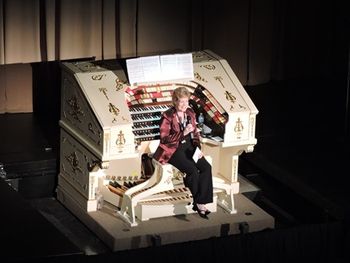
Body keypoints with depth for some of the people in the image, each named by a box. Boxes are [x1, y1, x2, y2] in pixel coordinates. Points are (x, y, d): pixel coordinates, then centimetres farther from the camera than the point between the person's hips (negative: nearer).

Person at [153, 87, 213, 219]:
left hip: (189, 147, 6)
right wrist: (183, 133, -23)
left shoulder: (190, 113, 9)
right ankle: (196, 202, -7)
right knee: (192, 170, -28)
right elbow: (164, 139, -16)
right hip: (173, 149, -6)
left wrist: (198, 147, -1)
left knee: (206, 167, -19)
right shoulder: (167, 116, -11)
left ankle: (201, 203, -18)